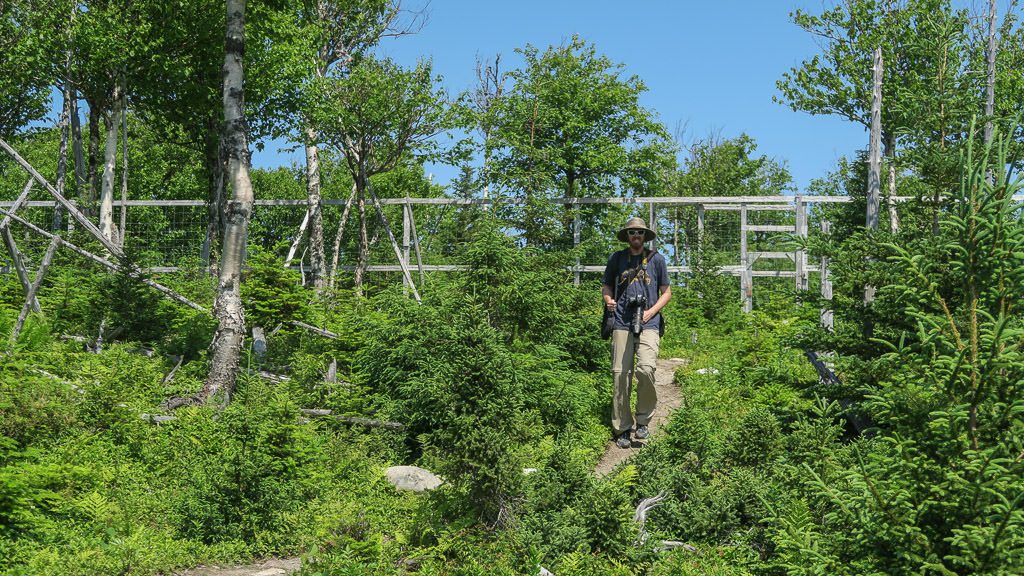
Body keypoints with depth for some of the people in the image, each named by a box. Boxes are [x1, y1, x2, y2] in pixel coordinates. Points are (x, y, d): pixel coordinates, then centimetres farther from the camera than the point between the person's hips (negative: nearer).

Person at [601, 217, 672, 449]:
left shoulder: (656, 259, 10)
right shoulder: (617, 258, 12)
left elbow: (666, 292, 14)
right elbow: (606, 285, 24)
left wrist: (652, 311, -2)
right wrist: (608, 300, 2)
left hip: (649, 324, -1)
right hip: (622, 323, 1)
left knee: (645, 369, -21)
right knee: (620, 375, -3)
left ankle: (643, 420, -1)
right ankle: (622, 429, 7)